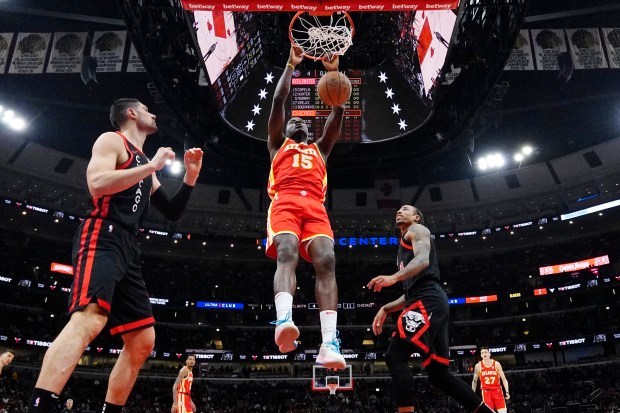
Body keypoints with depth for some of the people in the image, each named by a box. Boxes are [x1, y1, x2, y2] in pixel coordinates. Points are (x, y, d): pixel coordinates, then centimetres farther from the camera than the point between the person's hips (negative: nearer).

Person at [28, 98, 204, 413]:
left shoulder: (145, 164, 29)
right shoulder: (112, 140, 6)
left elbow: (173, 213, 29)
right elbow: (97, 184, -14)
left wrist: (190, 177, 17)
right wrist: (151, 167, -10)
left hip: (127, 250, 9)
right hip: (102, 237, -9)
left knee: (142, 342, 5)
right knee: (89, 320, -31)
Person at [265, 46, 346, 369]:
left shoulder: (320, 148, 38)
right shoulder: (278, 145, 32)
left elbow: (338, 112, 31)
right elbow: (278, 101, 23)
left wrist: (334, 72, 30)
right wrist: (291, 65, 25)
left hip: (315, 207, 2)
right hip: (285, 203, -2)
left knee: (326, 261, -22)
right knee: (287, 254, -30)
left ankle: (329, 343, -35)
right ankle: (284, 320, -51)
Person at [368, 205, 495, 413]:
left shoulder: (417, 230, 8)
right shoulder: (405, 248, 34)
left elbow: (423, 260, -14)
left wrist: (394, 277, -30)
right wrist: (385, 309, 24)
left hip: (428, 301, -10)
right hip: (426, 302, 10)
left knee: (395, 356, -20)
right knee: (439, 374, 9)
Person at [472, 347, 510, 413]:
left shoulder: (496, 364, -1)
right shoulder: (478, 366, 1)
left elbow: (504, 379, 0)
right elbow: (475, 381, 11)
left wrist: (507, 392, -12)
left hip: (497, 390, 0)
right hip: (486, 391, 0)